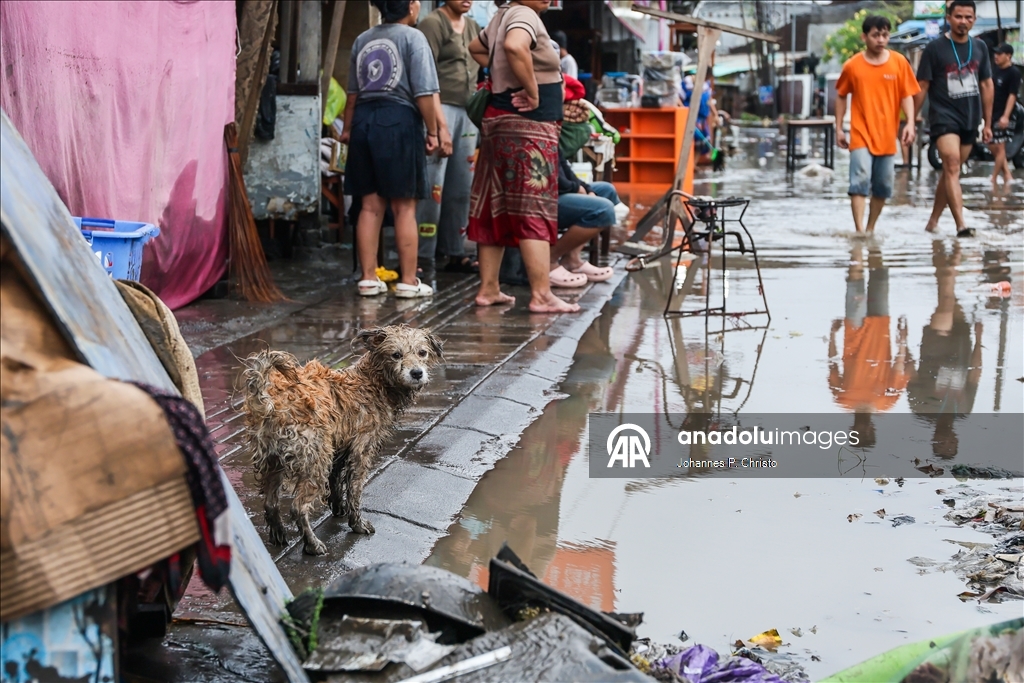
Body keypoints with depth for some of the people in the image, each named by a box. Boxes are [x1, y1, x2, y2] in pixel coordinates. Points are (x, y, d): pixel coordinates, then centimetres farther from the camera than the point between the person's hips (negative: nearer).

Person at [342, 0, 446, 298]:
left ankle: (369, 278, 10)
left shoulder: (362, 40, 14)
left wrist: (348, 128, 30)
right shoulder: (413, 37, -4)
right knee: (404, 206, 0)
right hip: (399, 120, -6)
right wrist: (433, 131, -3)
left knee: (370, 205, 9)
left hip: (364, 120, 6)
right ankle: (408, 281, 3)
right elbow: (424, 93, -11)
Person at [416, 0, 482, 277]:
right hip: (441, 108, -8)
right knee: (433, 186, -9)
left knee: (461, 187, 9)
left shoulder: (473, 28, 18)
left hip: (467, 112, 8)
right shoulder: (433, 23, -5)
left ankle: (455, 252, 16)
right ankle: (422, 256, -6)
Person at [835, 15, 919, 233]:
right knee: (860, 180, -15)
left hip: (887, 136, 2)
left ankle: (871, 229, 23)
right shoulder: (852, 65, -2)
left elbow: (907, 95, 1)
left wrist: (910, 123, -12)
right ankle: (859, 230, -17)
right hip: (861, 135, -2)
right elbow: (841, 96, 10)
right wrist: (838, 128, 7)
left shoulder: (899, 62, 0)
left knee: (883, 186, 8)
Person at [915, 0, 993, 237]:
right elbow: (922, 87, -3)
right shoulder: (935, 48, -4)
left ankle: (933, 220, 23)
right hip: (944, 117, -5)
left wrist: (987, 123, 13)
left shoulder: (980, 48, 9)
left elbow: (986, 85, 14)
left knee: (951, 171, 11)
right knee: (952, 166, -18)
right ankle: (961, 225, -26)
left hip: (970, 120, 5)